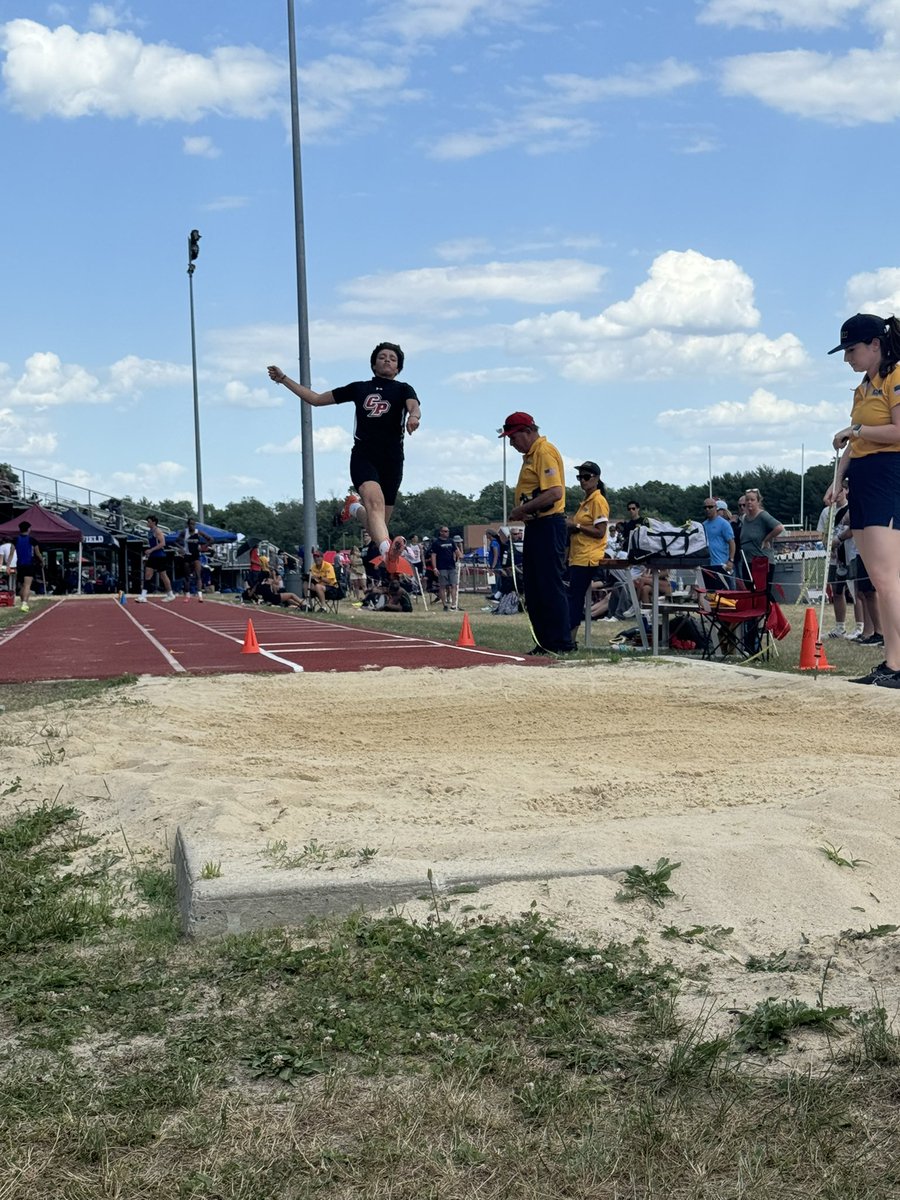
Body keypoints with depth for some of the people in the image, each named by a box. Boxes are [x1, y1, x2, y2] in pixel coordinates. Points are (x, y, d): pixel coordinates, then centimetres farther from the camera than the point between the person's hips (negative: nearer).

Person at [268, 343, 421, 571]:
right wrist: (284, 379, 28)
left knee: (379, 521, 1)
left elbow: (414, 406, -10)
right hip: (363, 456, -1)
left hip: (392, 460, 1)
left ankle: (355, 508, 32)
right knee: (375, 499, -31)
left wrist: (414, 416, -35)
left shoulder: (403, 389, 15)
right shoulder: (359, 388, 21)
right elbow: (316, 399, 28)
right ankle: (387, 550, -51)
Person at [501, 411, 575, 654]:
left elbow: (554, 492, -23)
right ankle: (545, 642, 17)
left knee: (551, 586, -8)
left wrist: (521, 510, -17)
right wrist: (522, 512, 1)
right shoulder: (530, 454, 18)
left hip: (548, 526, -11)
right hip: (535, 526, 11)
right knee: (534, 589, 12)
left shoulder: (545, 452, -12)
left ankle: (562, 644, -5)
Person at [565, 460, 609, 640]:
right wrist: (570, 526, 12)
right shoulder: (585, 501, 20)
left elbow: (600, 531, -15)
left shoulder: (598, 501, -8)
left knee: (574, 598, -12)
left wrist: (576, 526, -14)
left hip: (588, 558, -9)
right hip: (578, 557, 9)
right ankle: (569, 639, 5)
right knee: (574, 598, 5)